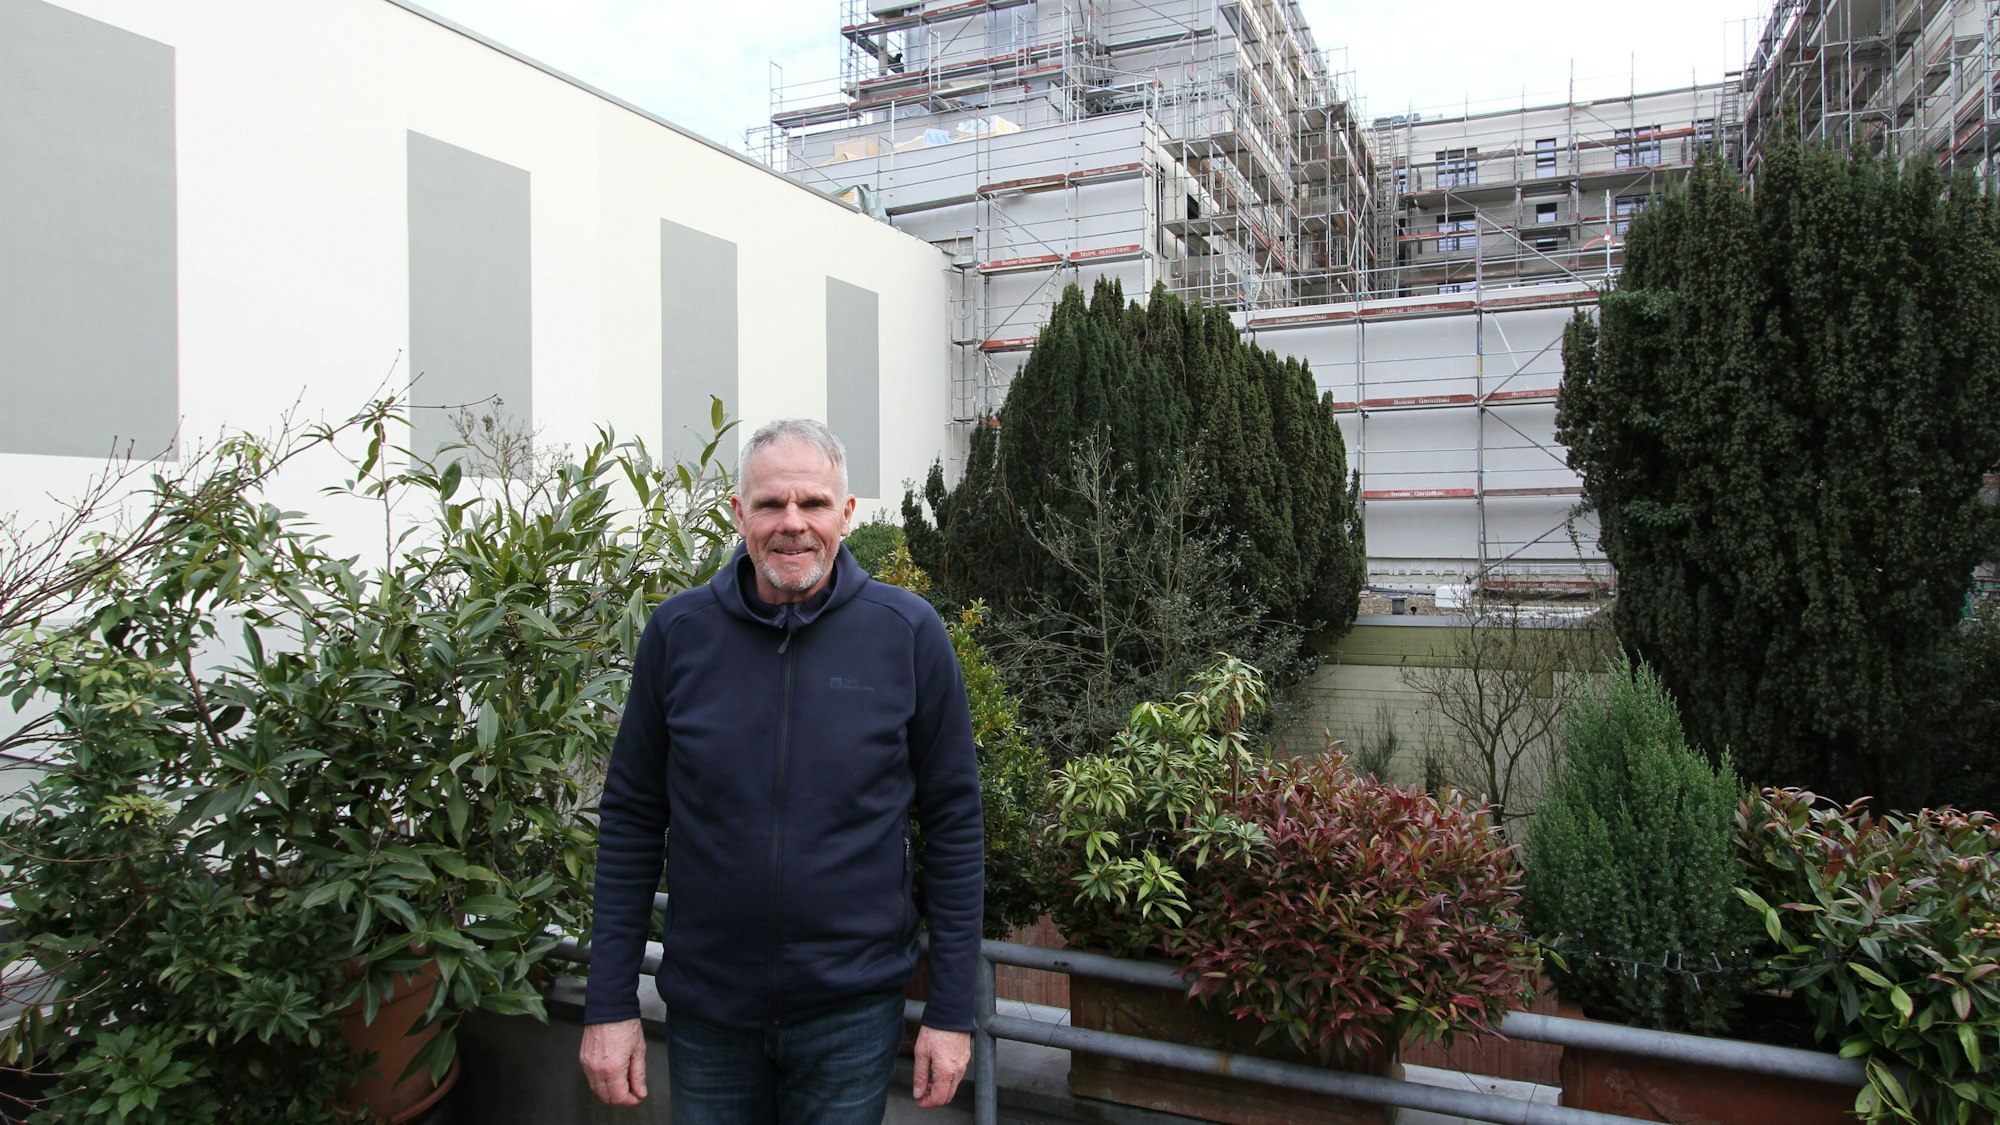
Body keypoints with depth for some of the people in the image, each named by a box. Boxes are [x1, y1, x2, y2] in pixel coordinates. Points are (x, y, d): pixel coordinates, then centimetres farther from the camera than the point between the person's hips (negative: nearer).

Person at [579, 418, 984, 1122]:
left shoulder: (907, 633, -10)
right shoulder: (678, 630, -5)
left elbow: (953, 822, -5)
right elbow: (632, 820, 0)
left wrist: (952, 1011, -4)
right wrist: (609, 1006, -1)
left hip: (853, 1010, -1)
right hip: (704, 1008, 2)